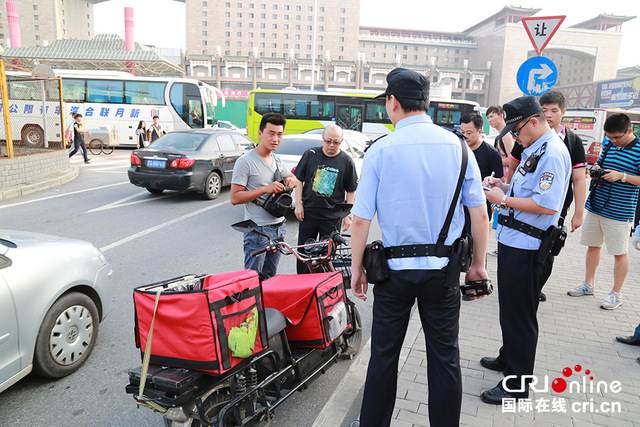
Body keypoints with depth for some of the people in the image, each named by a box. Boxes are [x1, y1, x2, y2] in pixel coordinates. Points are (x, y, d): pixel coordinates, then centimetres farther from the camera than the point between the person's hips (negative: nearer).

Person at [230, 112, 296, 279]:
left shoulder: (277, 160, 10)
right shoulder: (246, 161, -13)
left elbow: (290, 177, 27)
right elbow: (235, 198, -16)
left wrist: (291, 180, 1)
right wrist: (266, 189, -23)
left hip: (279, 226, 7)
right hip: (258, 230, -7)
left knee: (270, 277, 18)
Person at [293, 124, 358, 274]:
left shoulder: (347, 161, -2)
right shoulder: (310, 154, 1)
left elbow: (351, 191, 3)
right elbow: (299, 179, 7)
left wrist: (348, 215, -1)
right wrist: (298, 204, 0)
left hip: (332, 216, -2)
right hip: (308, 212, 2)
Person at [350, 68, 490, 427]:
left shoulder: (381, 150, -9)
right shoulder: (456, 145, -3)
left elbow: (361, 219, -9)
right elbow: (479, 213, -1)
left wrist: (357, 268, 3)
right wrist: (478, 263, 11)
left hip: (395, 270, -1)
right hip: (442, 270, 2)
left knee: (384, 355, 14)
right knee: (445, 357, 15)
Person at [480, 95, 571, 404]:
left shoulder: (552, 152, -18)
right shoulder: (534, 149, 14)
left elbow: (548, 205, -27)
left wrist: (504, 200, -19)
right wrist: (503, 186, 8)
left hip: (527, 251, -10)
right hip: (513, 243, 10)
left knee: (519, 316, 2)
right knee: (510, 309, 23)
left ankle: (516, 384, 17)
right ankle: (508, 359, 43)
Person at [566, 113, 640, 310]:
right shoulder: (609, 145, 8)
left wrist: (621, 176, -21)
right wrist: (595, 168, 0)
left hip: (619, 212, -6)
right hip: (595, 205, 6)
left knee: (620, 253, 5)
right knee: (592, 246, 16)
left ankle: (615, 294, 18)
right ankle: (588, 284, 31)